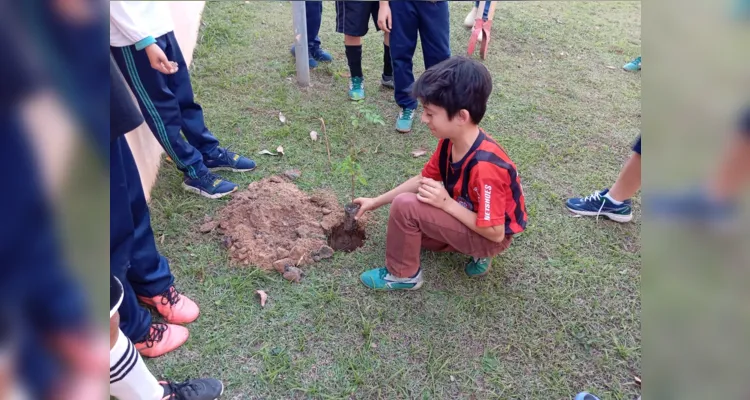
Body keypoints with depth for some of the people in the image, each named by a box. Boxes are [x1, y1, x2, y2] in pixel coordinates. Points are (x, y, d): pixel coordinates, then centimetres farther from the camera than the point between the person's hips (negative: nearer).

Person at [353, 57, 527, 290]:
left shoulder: (485, 167, -35)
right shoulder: (451, 140, -10)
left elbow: (495, 232, -27)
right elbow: (424, 179, 3)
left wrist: (447, 203, -27)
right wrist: (377, 201, 2)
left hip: (489, 237, -9)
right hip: (469, 218, 9)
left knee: (405, 206, -24)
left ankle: (402, 275, 0)